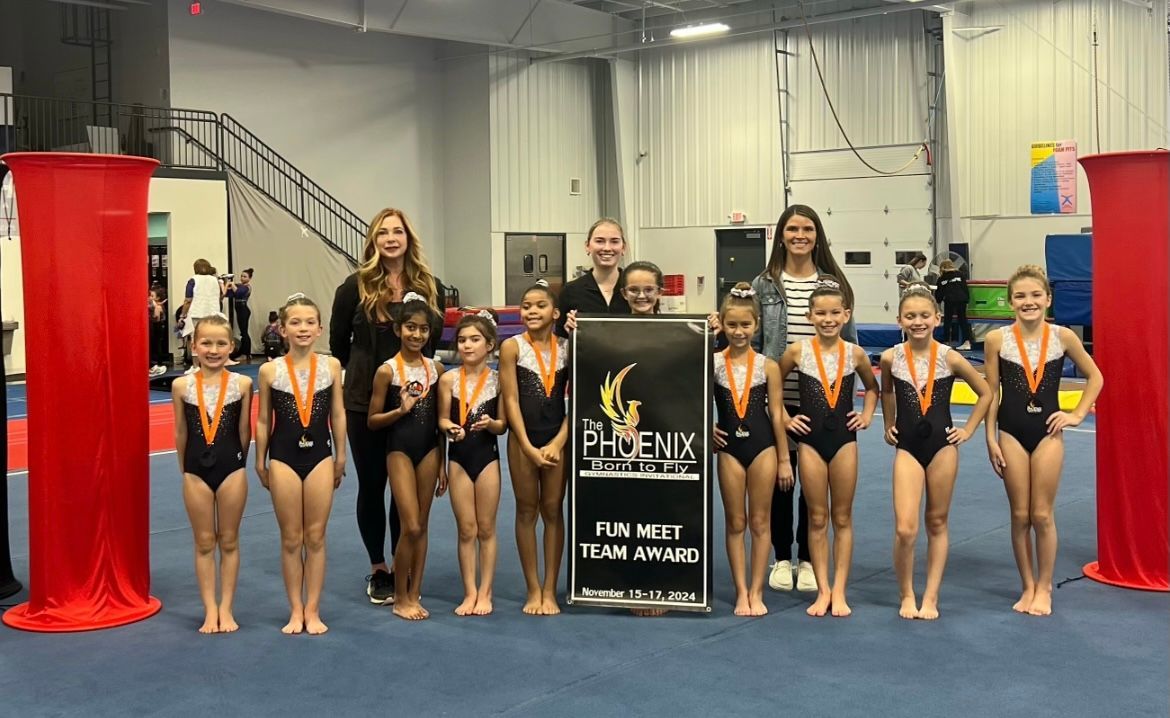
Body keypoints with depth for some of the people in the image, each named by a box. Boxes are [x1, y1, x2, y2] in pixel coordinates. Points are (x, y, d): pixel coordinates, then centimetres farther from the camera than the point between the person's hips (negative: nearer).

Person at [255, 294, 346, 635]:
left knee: (316, 537, 8)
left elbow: (338, 414, 5)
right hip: (284, 458, -1)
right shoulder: (270, 370, -6)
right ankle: (296, 610, 19)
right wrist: (260, 462, 5)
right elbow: (263, 420, 2)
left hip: (320, 456, 1)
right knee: (291, 539, 8)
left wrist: (340, 457, 7)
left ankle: (313, 610, 18)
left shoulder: (331, 366, -3)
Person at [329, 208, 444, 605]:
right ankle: (378, 570, 21)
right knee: (371, 485, 7)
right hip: (366, 401, -2)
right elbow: (338, 341, 4)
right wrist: (365, 373, 10)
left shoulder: (428, 285, 3)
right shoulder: (356, 285, -5)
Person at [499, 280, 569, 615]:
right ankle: (533, 589, 16)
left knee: (553, 510, 7)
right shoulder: (512, 346, -5)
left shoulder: (567, 347, 1)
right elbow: (511, 400, -8)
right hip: (523, 439, -1)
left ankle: (550, 590, 16)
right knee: (526, 511, 7)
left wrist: (558, 442, -9)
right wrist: (528, 448, -12)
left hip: (557, 439, 2)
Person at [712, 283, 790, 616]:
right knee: (735, 523, 8)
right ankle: (741, 592, 16)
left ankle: (756, 592, 15)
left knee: (760, 522, 7)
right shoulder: (712, 363, -2)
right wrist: (706, 425, -11)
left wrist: (784, 459, 0)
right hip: (730, 448, 1)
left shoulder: (767, 366, -3)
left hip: (762, 447, -1)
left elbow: (777, 415, -1)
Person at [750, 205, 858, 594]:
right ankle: (782, 559, 21)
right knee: (778, 478, 8)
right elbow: (752, 342, 4)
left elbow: (849, 342, 6)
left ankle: (807, 559, 21)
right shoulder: (764, 285, 2)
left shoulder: (834, 283, 2)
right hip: (776, 398, 0)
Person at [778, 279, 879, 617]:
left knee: (842, 517, 7)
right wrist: (784, 418, -1)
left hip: (844, 438, 1)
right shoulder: (798, 351, -6)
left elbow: (872, 387, 17)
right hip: (810, 440, -1)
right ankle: (823, 590, 13)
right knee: (817, 519, 6)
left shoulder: (855, 354, -2)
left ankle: (839, 590, 14)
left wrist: (867, 415, 5)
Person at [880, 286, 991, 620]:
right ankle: (907, 595, 10)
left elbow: (985, 393, 6)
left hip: (942, 446, 0)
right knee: (905, 529, -10)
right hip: (907, 447, 0)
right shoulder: (891, 358, -5)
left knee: (937, 523, 10)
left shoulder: (949, 358, -7)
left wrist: (968, 430, 3)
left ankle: (931, 597, 20)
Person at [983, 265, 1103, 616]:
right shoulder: (997, 339, -6)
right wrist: (990, 438, -2)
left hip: (1048, 433, 0)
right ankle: (1028, 587, 21)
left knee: (1042, 515, 4)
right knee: (1020, 515, 7)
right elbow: (991, 393, 0)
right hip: (1012, 433, 0)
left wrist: (1078, 414, 1)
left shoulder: (1063, 337, -5)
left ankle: (1044, 588, 19)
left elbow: (1095, 378, 8)